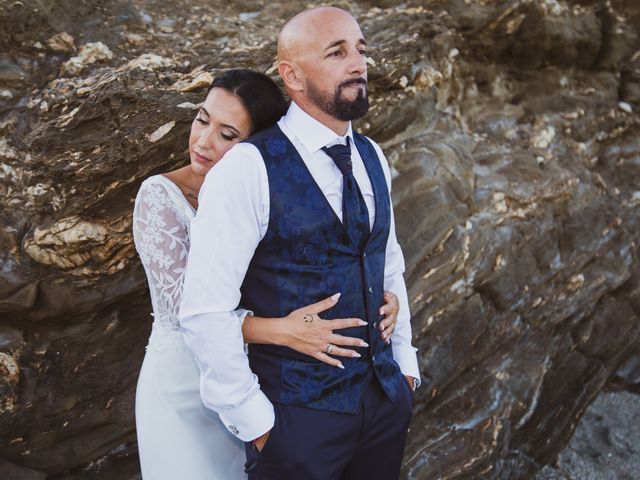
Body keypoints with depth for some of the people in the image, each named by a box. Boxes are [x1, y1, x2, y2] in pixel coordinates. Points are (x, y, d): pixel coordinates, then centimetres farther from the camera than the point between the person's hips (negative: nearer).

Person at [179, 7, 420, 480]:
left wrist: (405, 362, 13)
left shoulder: (372, 158, 4)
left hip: (386, 399, 6)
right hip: (297, 411, -6)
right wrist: (253, 420, -13)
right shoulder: (249, 169, -17)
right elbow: (205, 311, -18)